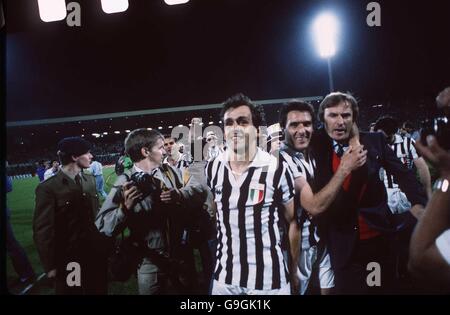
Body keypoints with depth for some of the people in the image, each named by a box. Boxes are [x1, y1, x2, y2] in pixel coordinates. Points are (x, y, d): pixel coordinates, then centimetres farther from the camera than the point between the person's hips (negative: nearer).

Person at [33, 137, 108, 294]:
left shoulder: (90, 180, 6)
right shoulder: (48, 188, -13)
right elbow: (43, 230, -12)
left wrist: (105, 242, 8)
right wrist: (50, 266, -11)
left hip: (96, 254, 5)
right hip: (69, 260, -5)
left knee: (99, 290, 15)